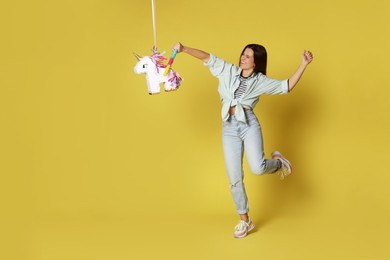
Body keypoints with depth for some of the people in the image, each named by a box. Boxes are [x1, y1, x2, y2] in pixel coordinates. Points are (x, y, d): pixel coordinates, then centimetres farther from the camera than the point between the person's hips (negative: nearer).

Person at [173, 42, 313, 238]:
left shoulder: (260, 81, 6)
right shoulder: (229, 71, 10)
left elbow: (287, 86, 7)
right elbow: (207, 58, 7)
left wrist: (303, 64, 1)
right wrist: (184, 49, -5)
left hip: (249, 124, -2)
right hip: (229, 128, 2)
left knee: (257, 168, -22)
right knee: (234, 178, 1)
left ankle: (278, 162, 16)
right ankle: (244, 221, 16)